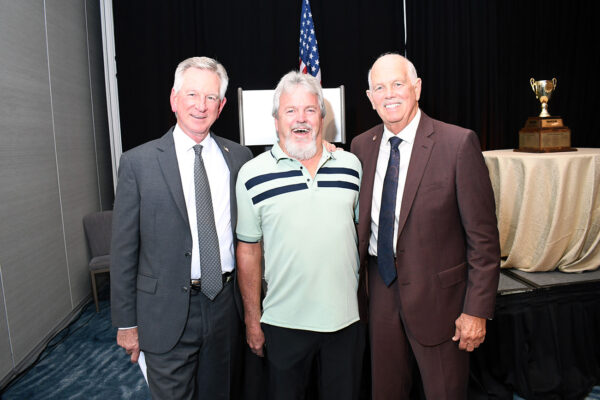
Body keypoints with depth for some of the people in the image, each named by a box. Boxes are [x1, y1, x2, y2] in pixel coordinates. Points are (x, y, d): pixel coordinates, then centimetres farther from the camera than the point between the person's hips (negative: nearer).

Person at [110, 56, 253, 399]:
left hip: (227, 305, 3)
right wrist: (126, 322, -2)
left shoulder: (239, 158, 2)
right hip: (168, 312, -3)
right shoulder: (139, 162, -7)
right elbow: (124, 249, -4)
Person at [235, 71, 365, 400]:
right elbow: (248, 251, -3)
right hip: (285, 322, -2)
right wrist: (252, 320, -1)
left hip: (347, 317, 3)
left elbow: (361, 230, 10)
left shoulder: (351, 166, 2)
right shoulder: (253, 175, -7)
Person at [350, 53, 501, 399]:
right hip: (382, 290, 4)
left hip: (437, 294, -4)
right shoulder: (362, 146, 3)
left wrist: (477, 310, -12)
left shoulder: (459, 143, -12)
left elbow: (483, 235, -11)